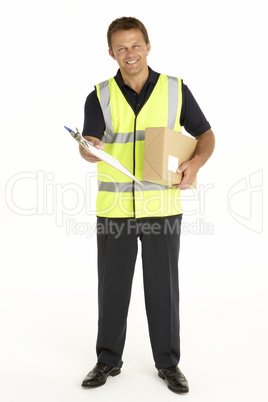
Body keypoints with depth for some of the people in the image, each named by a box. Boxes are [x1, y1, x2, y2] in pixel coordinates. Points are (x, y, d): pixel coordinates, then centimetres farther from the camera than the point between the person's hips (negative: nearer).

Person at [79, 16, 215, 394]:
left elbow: (206, 135, 7)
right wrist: (90, 149, -37)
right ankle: (108, 360, 27)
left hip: (162, 207, 0)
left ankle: (168, 362, 25)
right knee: (113, 286, 10)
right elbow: (88, 146, -13)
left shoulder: (176, 90, 1)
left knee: (163, 286, 8)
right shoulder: (100, 96, 1)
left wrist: (196, 162, -14)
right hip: (114, 208, 1)